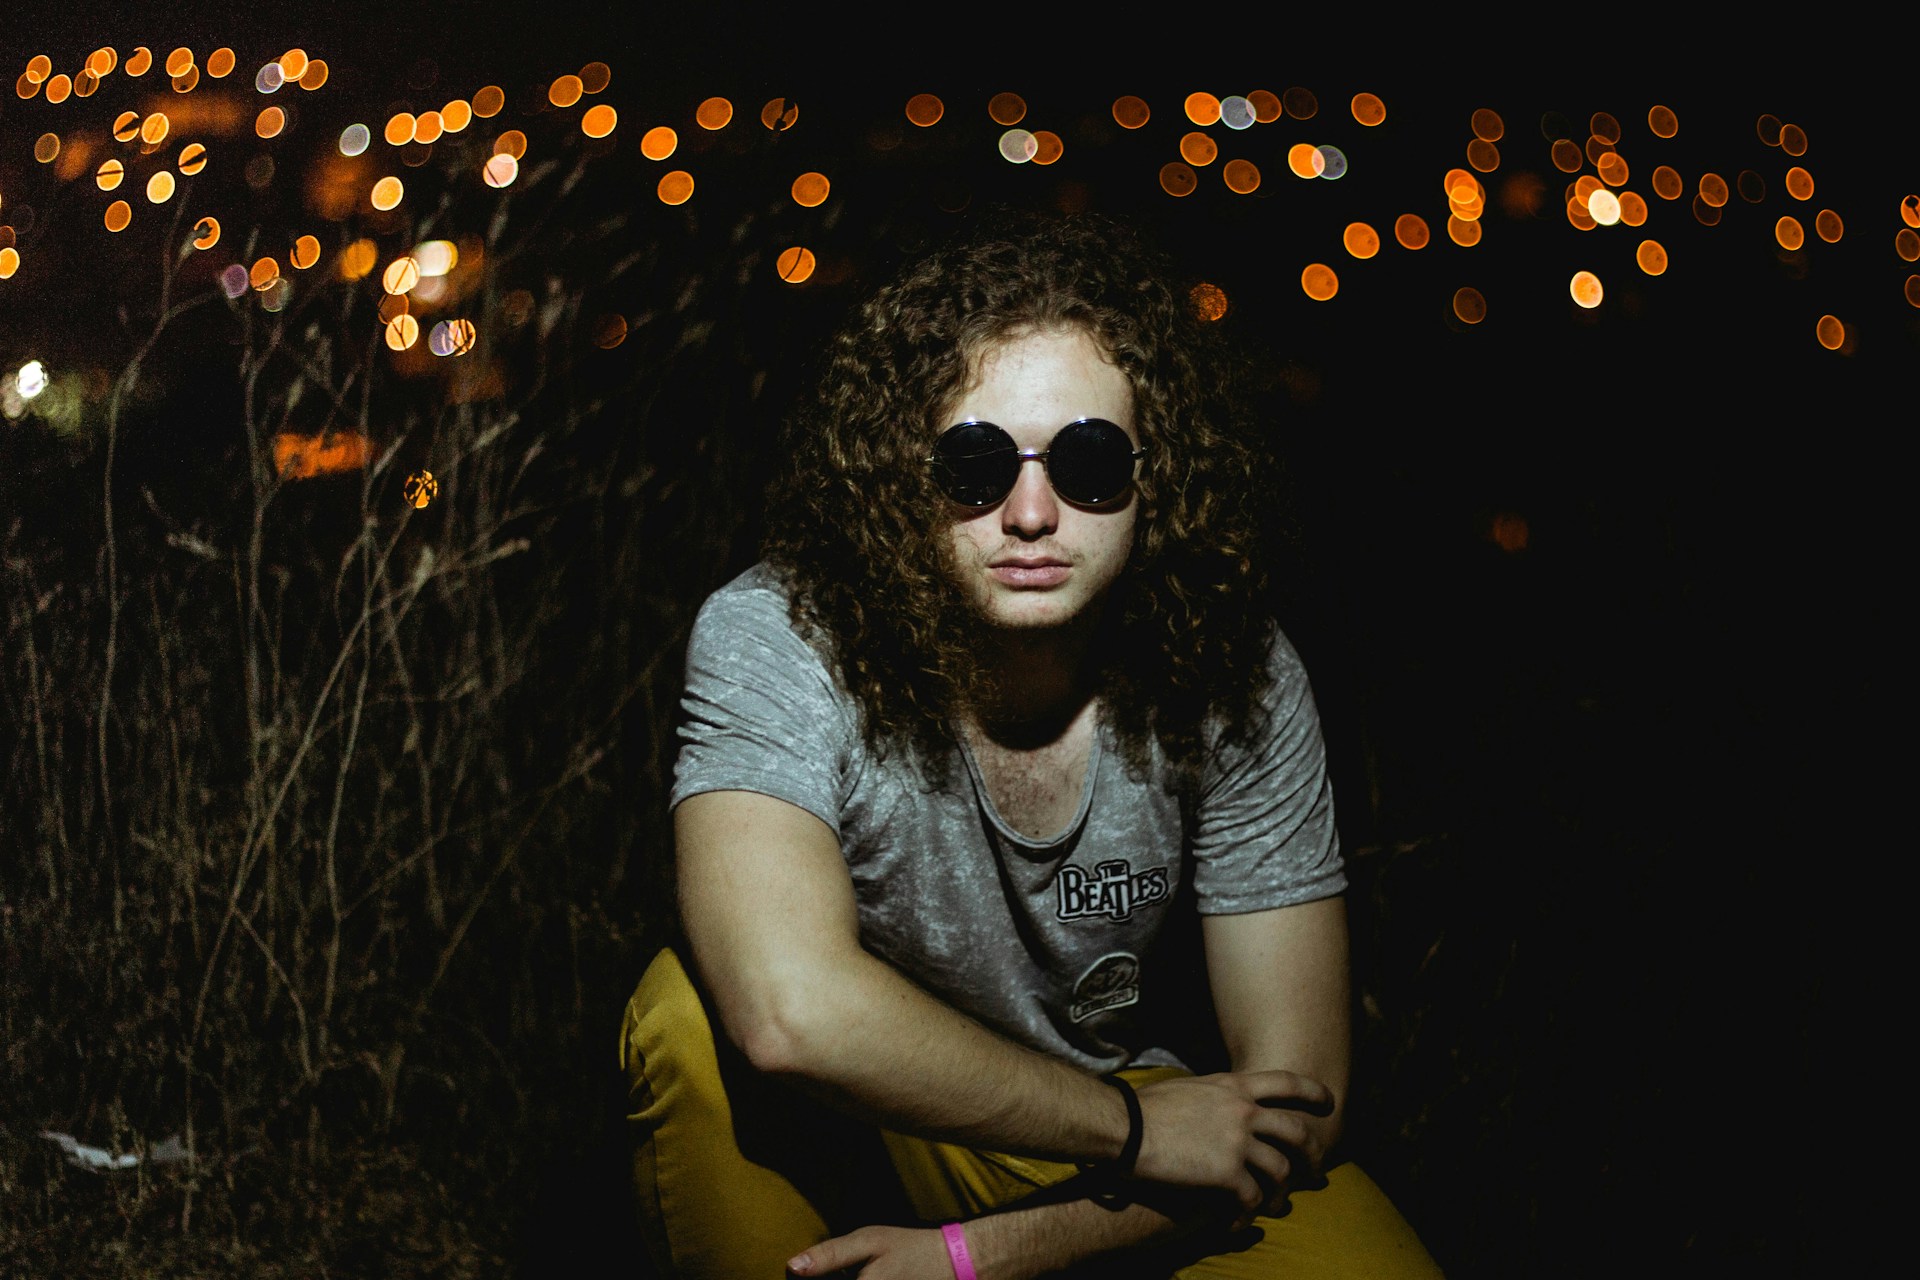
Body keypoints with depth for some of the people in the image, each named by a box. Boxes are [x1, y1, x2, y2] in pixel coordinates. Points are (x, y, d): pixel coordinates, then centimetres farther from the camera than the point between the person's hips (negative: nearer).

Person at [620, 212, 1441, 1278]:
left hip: (1142, 1101, 2)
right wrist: (1136, 1129, -29)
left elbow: (1294, 1087, -13)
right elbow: (791, 1011, -40)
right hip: (872, 1133, -1)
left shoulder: (1232, 677, -16)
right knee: (695, 1017, -32)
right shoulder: (772, 643, -24)